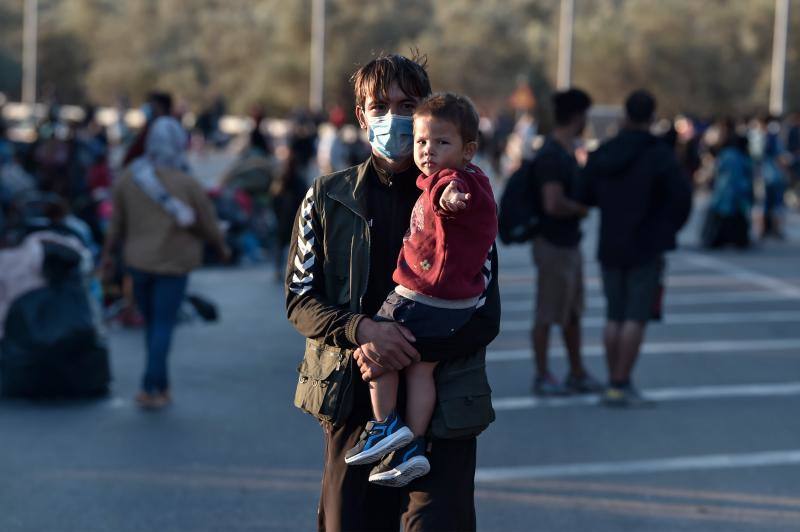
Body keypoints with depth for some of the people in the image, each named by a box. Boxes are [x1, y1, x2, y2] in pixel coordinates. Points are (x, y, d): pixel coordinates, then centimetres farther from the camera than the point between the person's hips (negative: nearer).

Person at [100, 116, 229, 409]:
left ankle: (162, 386, 22)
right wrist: (221, 247, 13)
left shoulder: (128, 178, -6)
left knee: (151, 323, 16)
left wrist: (107, 253, 15)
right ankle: (150, 388, -5)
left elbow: (117, 222, 1)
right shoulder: (188, 184, -15)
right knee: (163, 325, 2)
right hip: (173, 263, -3)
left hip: (138, 260, 3)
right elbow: (208, 224, -6)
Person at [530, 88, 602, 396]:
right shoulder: (551, 156, -19)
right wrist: (582, 208, -11)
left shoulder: (567, 152, 12)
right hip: (553, 244, -10)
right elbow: (553, 205, -26)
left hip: (570, 243, 10)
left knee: (572, 313, 16)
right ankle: (542, 377, 8)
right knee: (547, 314, 0)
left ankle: (577, 374, 24)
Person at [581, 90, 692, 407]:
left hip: (610, 247, 5)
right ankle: (620, 385, -6)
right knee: (636, 318, -3)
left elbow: (587, 196, 9)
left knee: (615, 317, 11)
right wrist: (669, 228, 0)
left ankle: (615, 382, 14)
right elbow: (682, 194, -17)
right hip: (645, 249, -5)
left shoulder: (602, 154, 4)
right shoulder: (658, 154, -11)